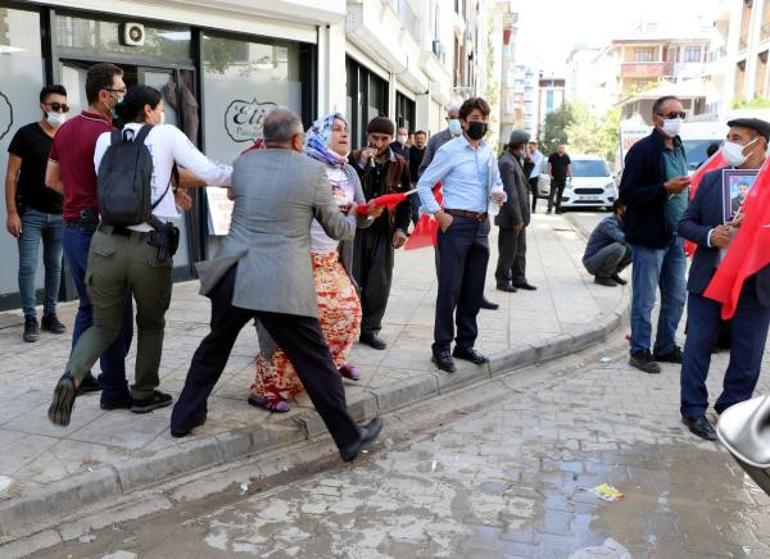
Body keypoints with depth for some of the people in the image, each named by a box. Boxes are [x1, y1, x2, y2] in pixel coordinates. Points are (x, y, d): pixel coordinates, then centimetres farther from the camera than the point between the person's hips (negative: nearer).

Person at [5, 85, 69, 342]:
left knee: (54, 266, 8)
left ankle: (50, 315, 18)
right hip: (30, 213, -3)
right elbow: (11, 175, -4)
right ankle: (30, 319, 5)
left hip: (60, 215, 4)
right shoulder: (26, 134, -3)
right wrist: (12, 213, -12)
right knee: (28, 266, -4)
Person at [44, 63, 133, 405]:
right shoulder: (107, 133, -16)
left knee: (88, 306, 19)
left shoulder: (66, 128, 11)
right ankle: (114, 391, 2)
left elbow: (51, 179, 17)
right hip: (98, 231, -9)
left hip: (71, 227, 9)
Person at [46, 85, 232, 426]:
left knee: (105, 325, 17)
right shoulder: (166, 135, 1)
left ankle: (72, 376, -10)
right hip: (150, 248, -3)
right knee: (151, 323, 21)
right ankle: (144, 394, 31)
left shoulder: (105, 140, 12)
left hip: (107, 243, 3)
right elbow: (209, 173, -5)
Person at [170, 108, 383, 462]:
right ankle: (349, 437, 15)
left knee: (215, 346, 25)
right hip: (283, 286, -4)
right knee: (315, 362, 5)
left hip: (233, 276, 5)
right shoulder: (313, 171, -2)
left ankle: (185, 417, 37)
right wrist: (352, 217, 30)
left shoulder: (243, 162, 8)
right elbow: (338, 229, 8)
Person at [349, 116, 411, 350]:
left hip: (384, 232, 2)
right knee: (352, 281, 0)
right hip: (356, 228, -2)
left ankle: (370, 329, 17)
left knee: (379, 284, 4)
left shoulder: (399, 164, 7)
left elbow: (405, 199, 10)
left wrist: (402, 228, 0)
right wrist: (362, 165, -16)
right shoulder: (355, 158, 2)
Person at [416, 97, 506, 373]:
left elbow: (496, 182, 23)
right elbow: (424, 184, -4)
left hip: (481, 225, 6)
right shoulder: (449, 150, -5)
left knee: (474, 289, 11)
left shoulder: (488, 151, 12)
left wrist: (499, 192, 0)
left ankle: (465, 344, 23)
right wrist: (438, 214, -11)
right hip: (456, 224, -6)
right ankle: (441, 347, 6)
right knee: (450, 288, -5)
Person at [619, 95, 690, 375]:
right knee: (644, 299, 2)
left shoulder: (679, 148, 13)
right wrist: (665, 188, -24)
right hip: (650, 236, -8)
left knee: (676, 296, 13)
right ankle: (640, 351, 14)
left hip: (675, 236, 8)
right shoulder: (643, 150, -11)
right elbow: (627, 193, -15)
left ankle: (666, 347, 27)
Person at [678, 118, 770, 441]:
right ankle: (694, 410, 19)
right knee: (698, 348, 5)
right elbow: (686, 223, 7)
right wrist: (709, 235, -13)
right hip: (709, 279, 1)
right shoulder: (711, 179, 4)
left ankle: (732, 408, 29)